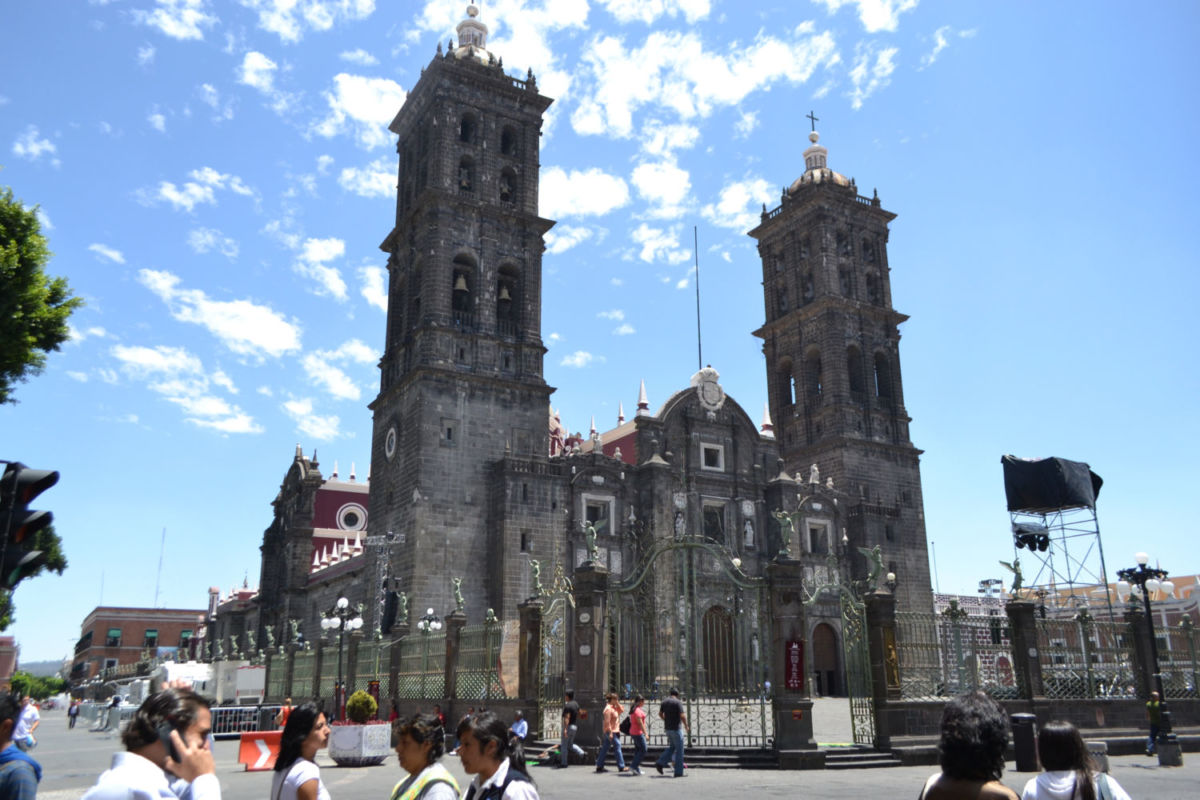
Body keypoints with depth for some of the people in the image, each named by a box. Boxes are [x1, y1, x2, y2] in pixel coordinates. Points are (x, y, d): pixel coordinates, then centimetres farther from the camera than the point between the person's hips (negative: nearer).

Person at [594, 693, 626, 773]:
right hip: (611, 731, -10)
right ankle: (621, 767, 0)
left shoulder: (614, 707, 13)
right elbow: (607, 722, -21)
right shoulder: (608, 709, -17)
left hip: (614, 731, 10)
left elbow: (621, 710, 17)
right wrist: (610, 733, -24)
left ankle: (599, 766, 12)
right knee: (617, 747, -5)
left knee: (605, 748, 10)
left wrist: (617, 703, 5)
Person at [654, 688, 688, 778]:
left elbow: (660, 714, 16)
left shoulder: (664, 702, 6)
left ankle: (660, 763, 6)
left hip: (667, 728, 7)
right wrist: (686, 727, -6)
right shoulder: (678, 702, -13)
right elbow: (682, 716, -20)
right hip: (676, 728, -7)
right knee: (679, 750, 3)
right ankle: (678, 772, 4)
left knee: (672, 747, 20)